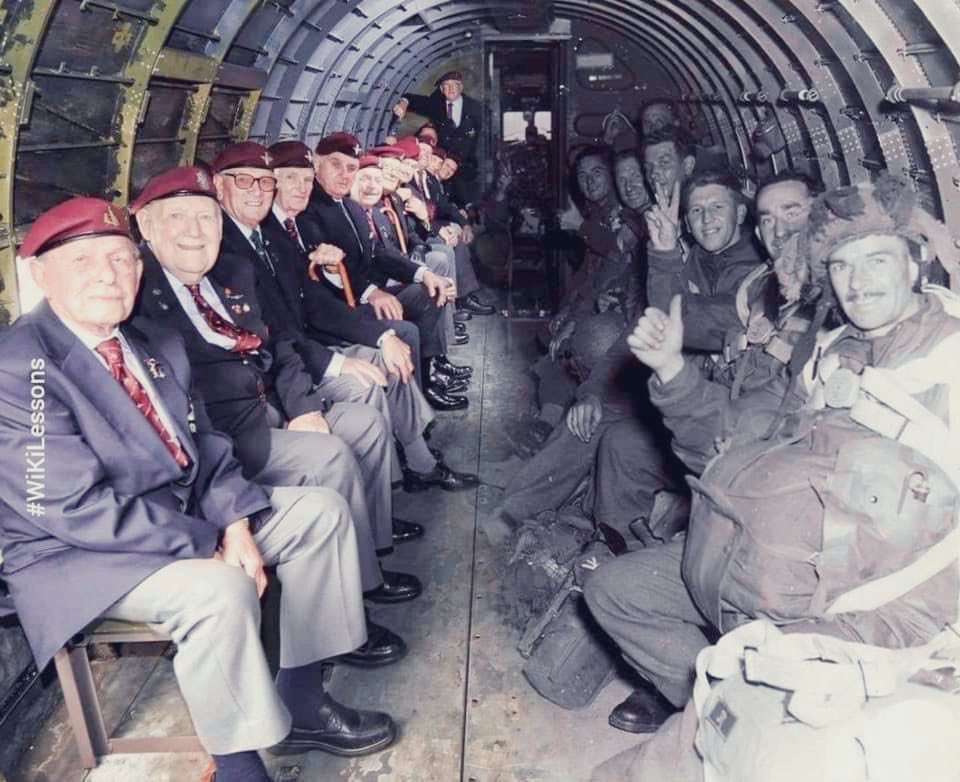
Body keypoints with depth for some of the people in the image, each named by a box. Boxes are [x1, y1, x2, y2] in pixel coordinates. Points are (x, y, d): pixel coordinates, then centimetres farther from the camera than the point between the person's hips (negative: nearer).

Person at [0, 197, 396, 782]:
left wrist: (236, 524, -12)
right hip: (76, 553, -8)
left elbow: (204, 447, 6)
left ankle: (301, 700, 6)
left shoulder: (158, 347, 4)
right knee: (220, 590, -34)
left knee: (321, 510, 1)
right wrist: (208, 544, -23)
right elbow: (77, 509, -26)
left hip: (184, 511, 9)